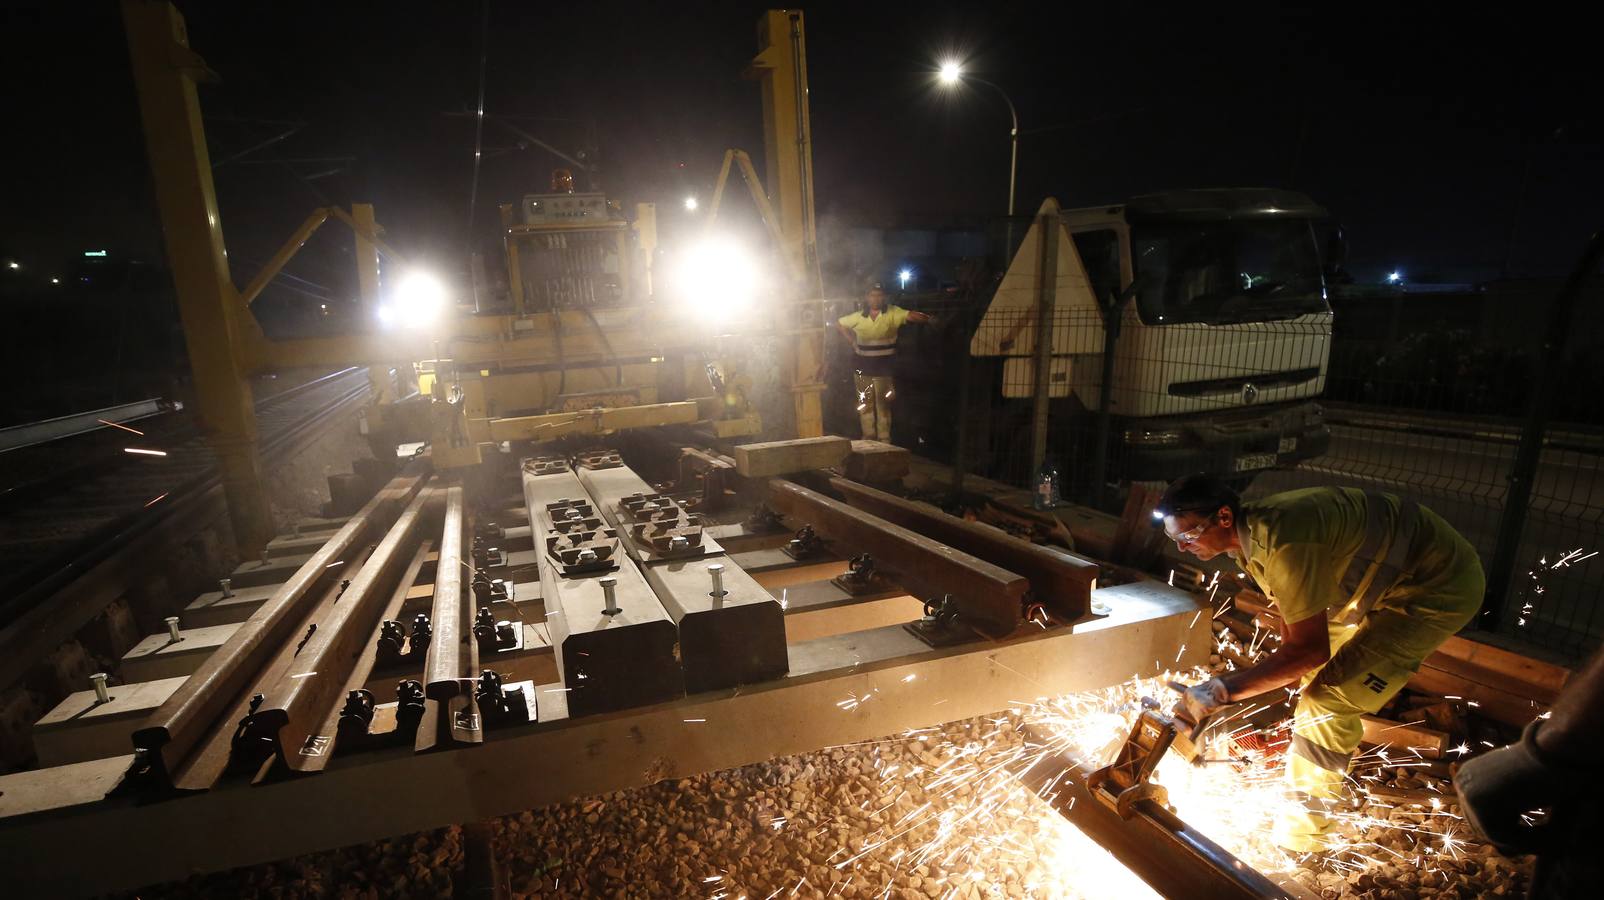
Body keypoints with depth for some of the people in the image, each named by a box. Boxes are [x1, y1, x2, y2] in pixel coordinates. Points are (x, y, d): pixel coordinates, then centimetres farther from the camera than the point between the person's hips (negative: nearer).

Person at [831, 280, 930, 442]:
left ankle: (884, 439, 9)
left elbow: (911, 316, -23)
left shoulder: (892, 313, -7)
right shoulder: (859, 317, 2)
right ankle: (868, 437, 23)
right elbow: (839, 324, 15)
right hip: (862, 367, 3)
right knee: (865, 404, 11)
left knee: (883, 404, 2)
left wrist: (927, 318, -40)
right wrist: (852, 341, 6)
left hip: (883, 367, -3)